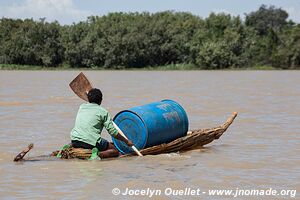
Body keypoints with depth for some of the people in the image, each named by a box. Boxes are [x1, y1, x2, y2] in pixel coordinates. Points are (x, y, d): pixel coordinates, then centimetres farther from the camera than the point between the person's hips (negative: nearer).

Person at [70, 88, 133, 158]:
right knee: (115, 151, 9)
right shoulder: (103, 111, 1)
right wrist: (126, 141, 9)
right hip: (91, 141, -5)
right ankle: (97, 154, -19)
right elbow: (113, 131, -1)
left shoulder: (82, 107, 15)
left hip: (75, 140, 5)